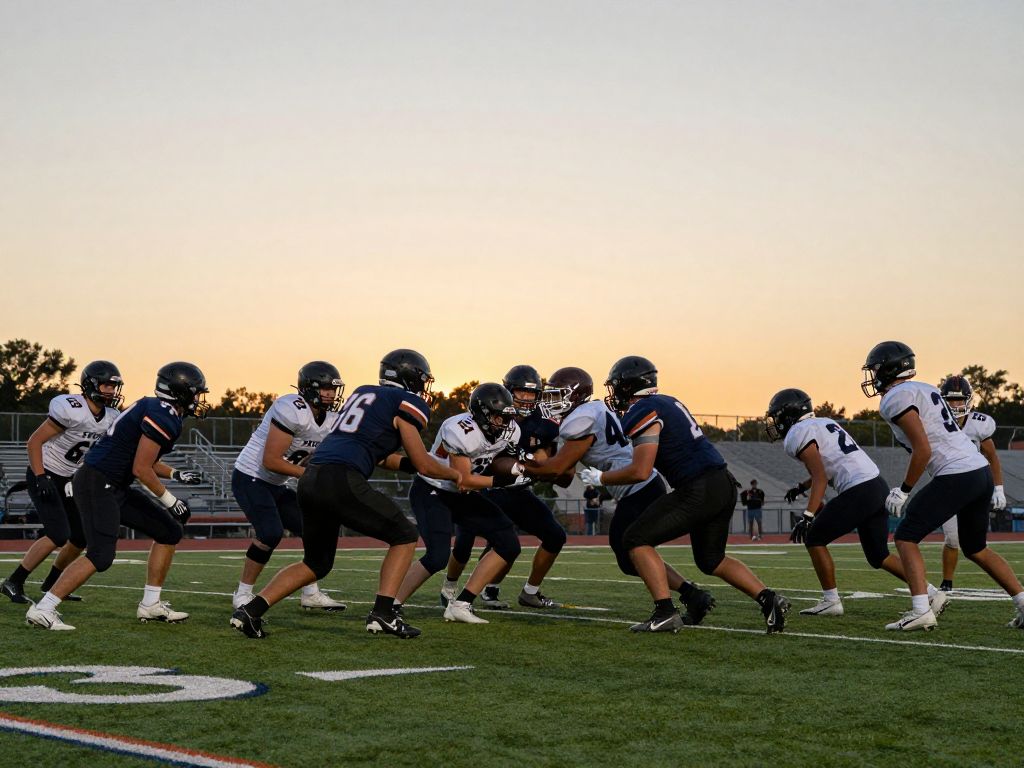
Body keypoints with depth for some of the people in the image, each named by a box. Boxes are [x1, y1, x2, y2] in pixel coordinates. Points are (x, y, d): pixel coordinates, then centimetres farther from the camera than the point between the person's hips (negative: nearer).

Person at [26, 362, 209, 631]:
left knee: (170, 532, 11)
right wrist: (169, 501, -8)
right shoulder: (164, 417, -17)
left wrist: (176, 475, 21)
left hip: (115, 488, 11)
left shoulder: (153, 408, 14)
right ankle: (42, 610, -14)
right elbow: (141, 469, -18)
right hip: (97, 484, -11)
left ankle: (151, 605, 17)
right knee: (101, 556, -18)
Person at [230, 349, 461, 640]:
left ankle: (251, 610, 9)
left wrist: (407, 464, 36)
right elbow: (423, 465, 8)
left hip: (310, 480, 8)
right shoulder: (408, 403, 4)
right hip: (341, 481, -8)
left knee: (316, 563, 21)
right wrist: (453, 474, 26)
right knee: (404, 537, 9)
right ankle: (382, 613, -1)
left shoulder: (364, 393, 27)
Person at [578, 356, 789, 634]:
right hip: (724, 485, 9)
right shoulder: (667, 402, 18)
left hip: (700, 491, -9)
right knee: (711, 560, 24)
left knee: (636, 539, -1)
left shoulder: (642, 413, -10)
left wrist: (601, 478, -1)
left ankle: (665, 613, -8)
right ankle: (768, 599, 11)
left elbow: (640, 471, -16)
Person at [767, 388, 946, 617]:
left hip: (859, 493, -9)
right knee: (878, 556, 17)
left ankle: (830, 601, 6)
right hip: (879, 487, 9)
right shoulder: (823, 423, 23)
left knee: (814, 539, 4)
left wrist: (807, 516, -20)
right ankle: (931, 593, 9)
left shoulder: (798, 435, -5)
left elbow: (820, 477, -15)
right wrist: (801, 487, 48)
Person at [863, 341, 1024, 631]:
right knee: (976, 549, 22)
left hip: (956, 476, -9)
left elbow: (923, 451, -13)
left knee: (906, 538, 0)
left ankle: (921, 611, -11)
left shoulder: (896, 399, -7)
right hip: (982, 470, 9)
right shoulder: (925, 389, 21)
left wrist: (904, 490, -4)